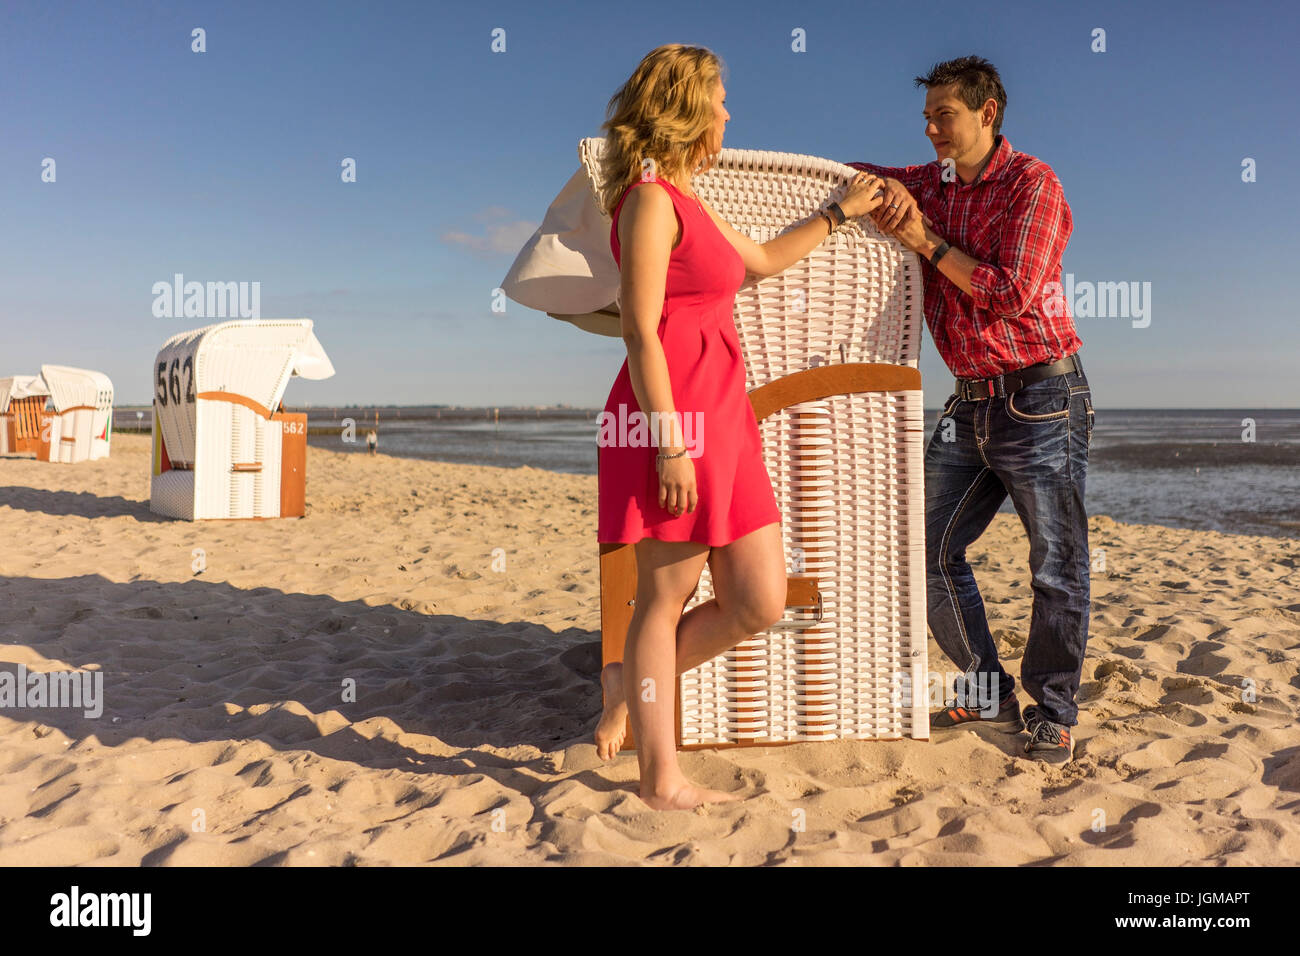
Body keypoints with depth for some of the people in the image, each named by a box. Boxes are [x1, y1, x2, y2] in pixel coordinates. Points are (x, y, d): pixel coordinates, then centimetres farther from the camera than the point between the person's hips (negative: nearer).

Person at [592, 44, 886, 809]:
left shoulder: (687, 199, 22)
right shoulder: (650, 199, -7)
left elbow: (763, 259, 35)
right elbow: (641, 332, -14)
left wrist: (841, 212, 40)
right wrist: (670, 443, -19)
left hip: (722, 418, 9)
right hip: (674, 414, -9)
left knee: (760, 605, 7)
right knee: (668, 596, 0)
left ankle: (631, 684, 26)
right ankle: (662, 780, 14)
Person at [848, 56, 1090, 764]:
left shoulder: (1032, 182, -7)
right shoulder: (930, 184, 11)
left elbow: (1012, 292, -17)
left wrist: (927, 241, -11)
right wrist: (891, 187, -1)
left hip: (1040, 397, -6)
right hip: (970, 405, 7)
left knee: (1057, 567, 1)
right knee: (932, 553, 6)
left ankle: (1052, 712, 17)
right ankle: (989, 694, 22)